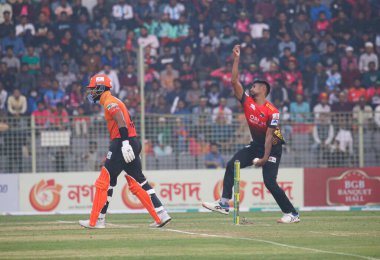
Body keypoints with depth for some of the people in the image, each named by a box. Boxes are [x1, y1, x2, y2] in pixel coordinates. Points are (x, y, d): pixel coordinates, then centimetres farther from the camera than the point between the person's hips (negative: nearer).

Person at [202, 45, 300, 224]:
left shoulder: (272, 112, -20)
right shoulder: (248, 101, -4)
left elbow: (269, 136, -20)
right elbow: (234, 81, -9)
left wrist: (265, 158, -23)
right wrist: (236, 59, -15)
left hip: (272, 147, -7)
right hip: (256, 144, 7)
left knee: (270, 182, -15)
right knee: (232, 165, -7)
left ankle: (292, 214, -5)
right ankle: (224, 204, -7)